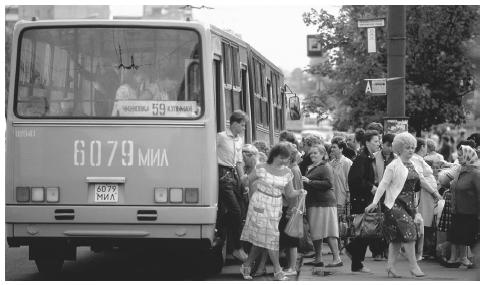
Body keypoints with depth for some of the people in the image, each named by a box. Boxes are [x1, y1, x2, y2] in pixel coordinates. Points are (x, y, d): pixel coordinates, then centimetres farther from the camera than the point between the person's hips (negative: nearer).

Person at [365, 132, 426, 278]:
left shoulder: (413, 166, 11)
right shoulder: (393, 166, -9)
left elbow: (423, 181, 20)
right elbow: (384, 184, -11)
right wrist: (375, 202, -15)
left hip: (409, 204, 7)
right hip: (395, 204, -7)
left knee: (397, 238, 7)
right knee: (409, 232, -16)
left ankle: (390, 267, 12)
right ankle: (413, 266, -12)